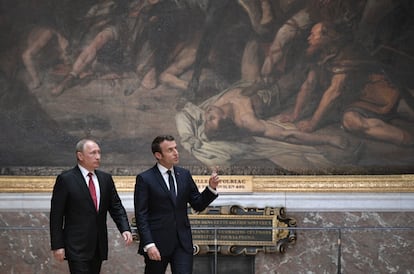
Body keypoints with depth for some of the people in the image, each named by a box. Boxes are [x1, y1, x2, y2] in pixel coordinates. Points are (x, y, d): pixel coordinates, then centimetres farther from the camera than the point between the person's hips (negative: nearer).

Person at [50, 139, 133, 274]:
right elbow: (56, 215, -6)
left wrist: (125, 229, -9)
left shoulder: (106, 178, 10)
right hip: (77, 246, -5)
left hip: (99, 246, 5)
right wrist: (57, 246, -10)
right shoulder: (65, 179, -6)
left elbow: (116, 207, 9)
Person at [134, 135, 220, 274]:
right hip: (157, 243, -3)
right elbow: (141, 215, -9)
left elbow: (198, 205, 12)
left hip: (182, 242, 3)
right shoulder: (145, 179, -6)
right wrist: (148, 245, -17)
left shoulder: (184, 175, 9)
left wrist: (211, 188, -6)